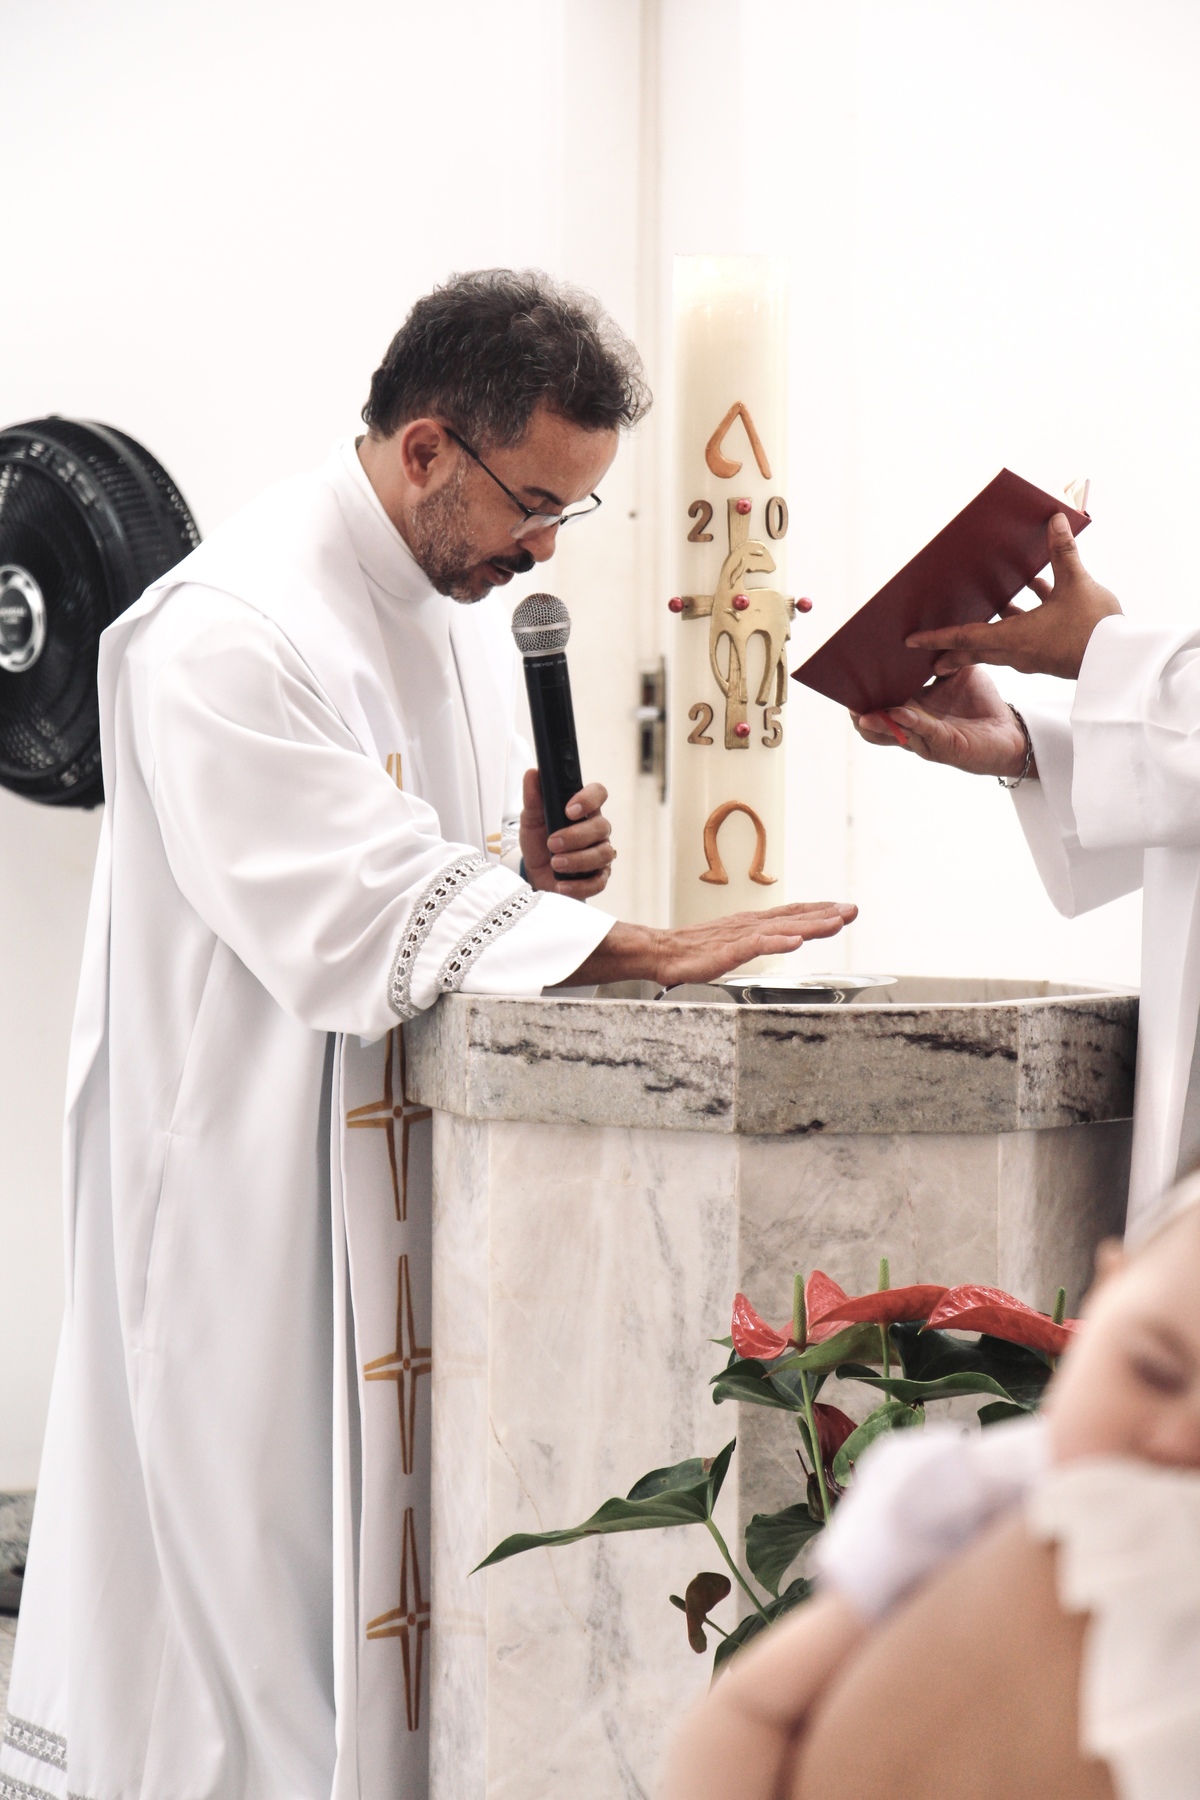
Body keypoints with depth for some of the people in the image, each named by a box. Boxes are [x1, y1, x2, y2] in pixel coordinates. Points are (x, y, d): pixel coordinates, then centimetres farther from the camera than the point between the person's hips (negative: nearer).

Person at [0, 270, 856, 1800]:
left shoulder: (463, 614, 12)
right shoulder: (228, 631, -18)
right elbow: (361, 931, -25)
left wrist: (531, 871, -3)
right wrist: (649, 951, -26)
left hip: (405, 1167, 8)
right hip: (254, 1179, -8)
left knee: (389, 1532, 10)